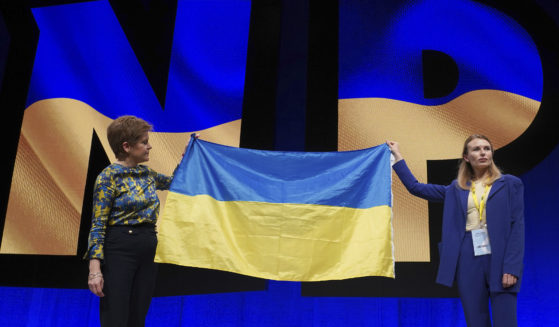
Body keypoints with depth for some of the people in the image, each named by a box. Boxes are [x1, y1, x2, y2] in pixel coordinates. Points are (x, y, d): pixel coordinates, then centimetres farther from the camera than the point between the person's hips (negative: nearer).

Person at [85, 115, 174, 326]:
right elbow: (98, 224, -12)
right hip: (119, 250, -7)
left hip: (149, 250, 7)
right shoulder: (109, 176, -9)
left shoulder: (147, 174, 11)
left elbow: (173, 182, 32)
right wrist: (95, 267, -19)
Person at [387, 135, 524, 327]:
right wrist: (397, 156, 19)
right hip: (468, 261, 3)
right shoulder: (456, 190, 14)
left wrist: (512, 267, -11)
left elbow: (518, 226, 0)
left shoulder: (510, 184, 6)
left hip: (499, 259, -2)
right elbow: (415, 187, 16)